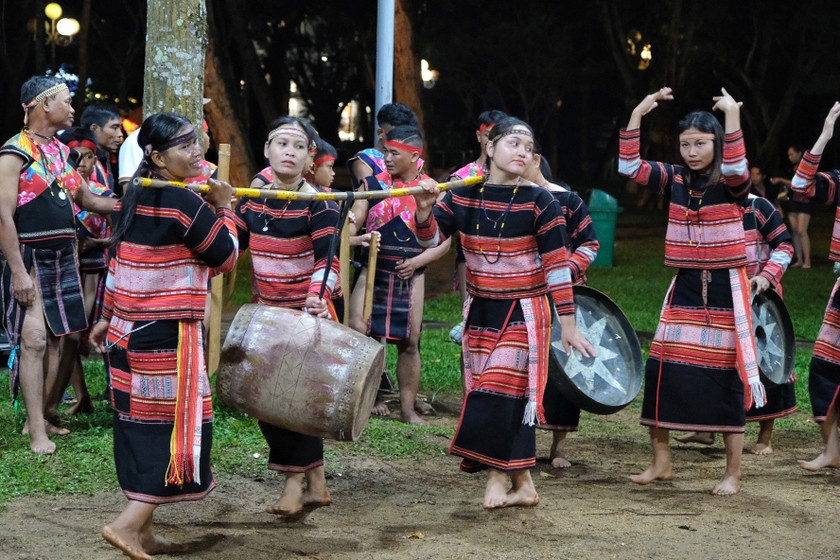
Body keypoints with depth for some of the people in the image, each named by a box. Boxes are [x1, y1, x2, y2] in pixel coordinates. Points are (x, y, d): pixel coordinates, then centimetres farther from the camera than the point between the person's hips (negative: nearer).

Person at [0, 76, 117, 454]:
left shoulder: (61, 151, 14)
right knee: (33, 339, -10)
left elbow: (86, 199, 25)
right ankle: (37, 432, -8)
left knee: (54, 338, 8)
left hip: (63, 258, 8)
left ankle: (38, 418, 17)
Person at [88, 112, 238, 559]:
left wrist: (107, 318, 22)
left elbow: (118, 263, 15)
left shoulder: (132, 199, 9)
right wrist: (224, 207, 6)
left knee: (142, 429, 12)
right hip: (168, 337, -8)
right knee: (177, 430, 0)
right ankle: (128, 524, -5)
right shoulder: (186, 204, -16)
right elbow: (225, 257, -6)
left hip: (127, 332, 8)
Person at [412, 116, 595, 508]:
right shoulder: (464, 196, 1)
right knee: (492, 396, 6)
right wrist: (425, 209, -24)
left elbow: (557, 266, -10)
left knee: (503, 392, -10)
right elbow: (431, 238, -2)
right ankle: (522, 485, 14)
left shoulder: (539, 202, -10)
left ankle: (498, 477, 4)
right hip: (479, 310, 5)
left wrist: (568, 324, -10)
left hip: (523, 312, -4)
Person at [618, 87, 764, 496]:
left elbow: (736, 169, -31)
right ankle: (661, 463, 15)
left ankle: (733, 474, 9)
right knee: (662, 370, 1)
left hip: (725, 289, -4)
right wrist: (637, 115, -11)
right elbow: (629, 167, -4)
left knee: (727, 378, -1)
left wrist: (732, 116, -38)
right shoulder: (675, 180, 5)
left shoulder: (730, 184, -7)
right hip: (684, 289, 4)